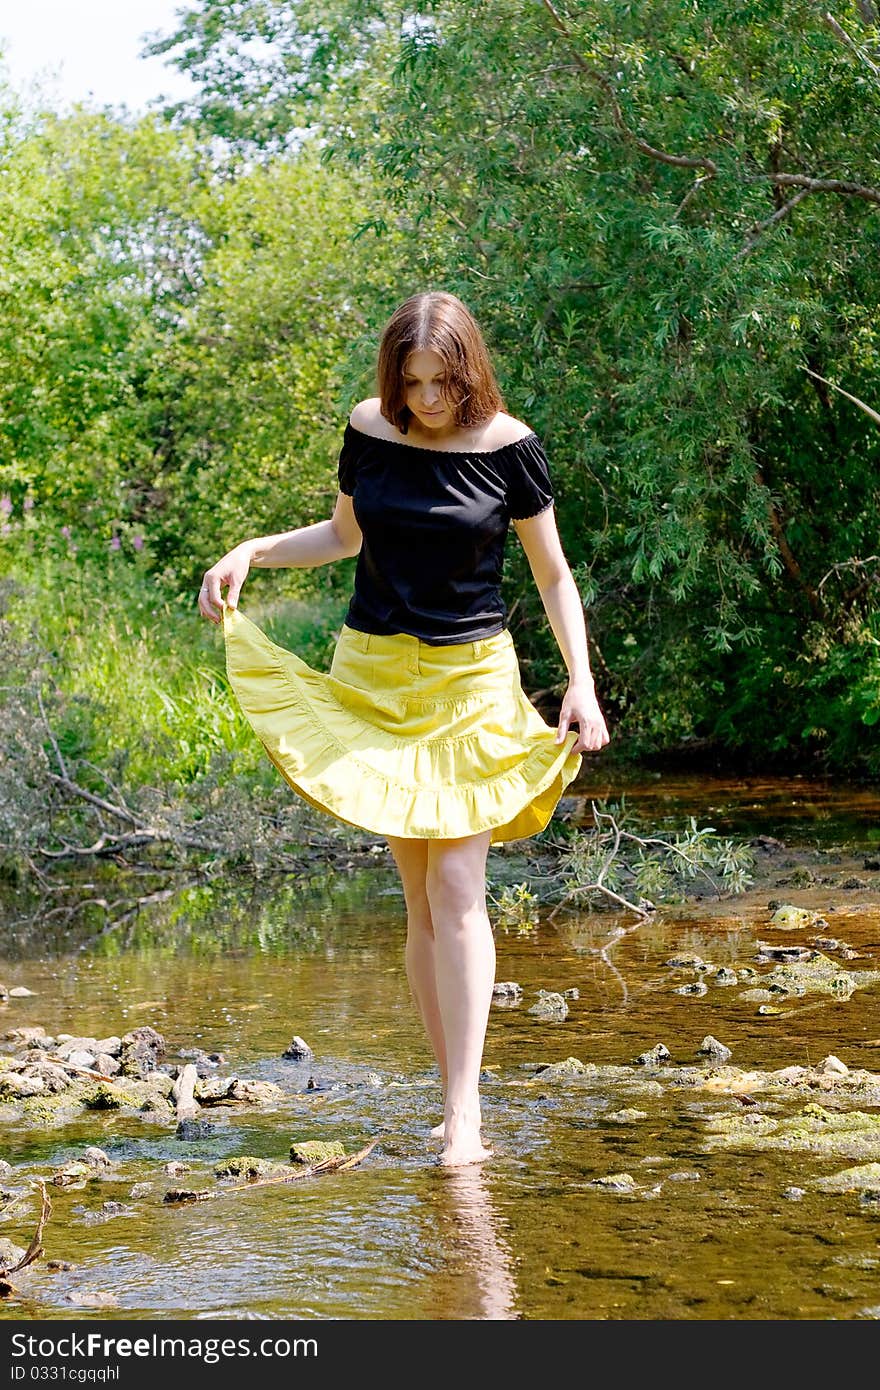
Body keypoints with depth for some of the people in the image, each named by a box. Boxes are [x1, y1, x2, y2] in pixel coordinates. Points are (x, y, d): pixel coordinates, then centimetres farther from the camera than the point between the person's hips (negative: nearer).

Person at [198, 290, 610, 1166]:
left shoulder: (507, 447, -7)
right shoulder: (369, 431, 0)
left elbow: (552, 573, 2)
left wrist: (581, 682, -9)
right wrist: (249, 552, 4)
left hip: (471, 680, -3)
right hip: (373, 675, 3)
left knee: (455, 889, -12)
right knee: (419, 901, 3)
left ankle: (464, 1111, -12)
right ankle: (457, 1101, 9)